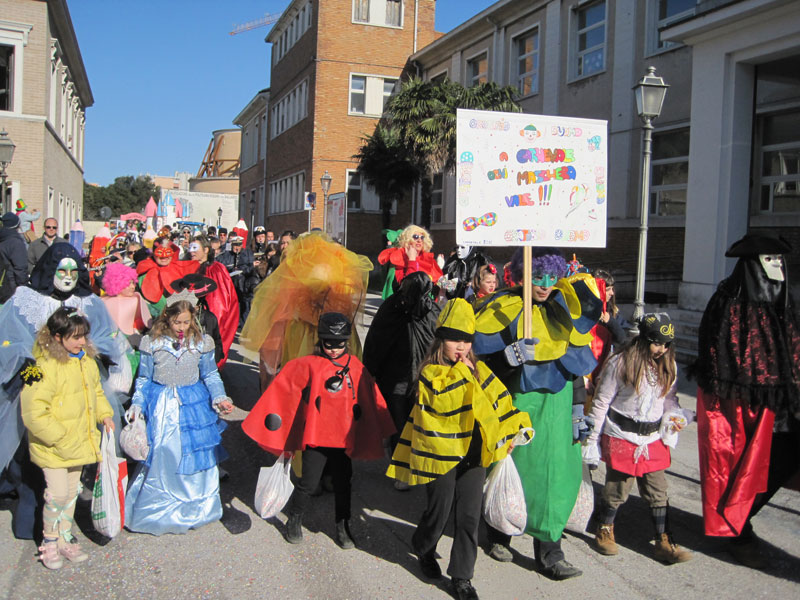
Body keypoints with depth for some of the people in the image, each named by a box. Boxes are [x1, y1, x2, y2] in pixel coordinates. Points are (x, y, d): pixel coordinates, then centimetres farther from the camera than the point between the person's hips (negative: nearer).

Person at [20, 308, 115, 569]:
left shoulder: (87, 361, 3)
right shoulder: (44, 367, -22)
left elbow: (96, 392, 19)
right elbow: (34, 415, -24)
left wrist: (104, 414, 3)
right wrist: (60, 439, -22)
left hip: (80, 443, 7)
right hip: (52, 448, -7)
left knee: (72, 492, 17)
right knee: (57, 494, -4)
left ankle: (65, 539, 33)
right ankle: (49, 542, 20)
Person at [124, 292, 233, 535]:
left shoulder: (201, 343, -1)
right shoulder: (152, 343, -3)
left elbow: (210, 376, 7)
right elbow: (143, 379, 6)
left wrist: (219, 398, -6)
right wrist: (137, 405, -1)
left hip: (194, 405, 1)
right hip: (161, 407, -1)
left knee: (195, 456, 5)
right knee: (159, 457, 0)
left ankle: (194, 510, 26)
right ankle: (154, 510, 21)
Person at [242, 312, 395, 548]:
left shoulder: (355, 367, 3)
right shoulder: (308, 365, -7)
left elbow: (371, 400, 11)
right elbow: (283, 387, -5)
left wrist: (380, 429, 14)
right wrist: (273, 416, -7)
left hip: (344, 437, 3)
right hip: (315, 435, -3)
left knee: (343, 483, 12)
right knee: (309, 483, 2)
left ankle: (342, 526, 29)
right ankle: (294, 520, 27)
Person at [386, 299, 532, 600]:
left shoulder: (478, 369, 7)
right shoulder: (431, 372, -10)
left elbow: (499, 400, 12)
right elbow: (443, 401, -26)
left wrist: (510, 432, 7)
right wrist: (461, 372, -21)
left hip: (472, 452, 5)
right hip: (440, 453, -4)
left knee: (469, 515, 4)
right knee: (439, 511, 9)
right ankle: (423, 549, 42)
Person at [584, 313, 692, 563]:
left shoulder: (668, 366, 4)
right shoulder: (620, 363, -12)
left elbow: (670, 398, 18)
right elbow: (601, 402, -8)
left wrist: (675, 416, -5)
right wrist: (592, 439, -6)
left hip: (653, 439, 5)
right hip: (621, 438, -5)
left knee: (658, 491, 8)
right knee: (618, 488, 3)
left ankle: (664, 542, 19)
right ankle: (604, 532, 25)